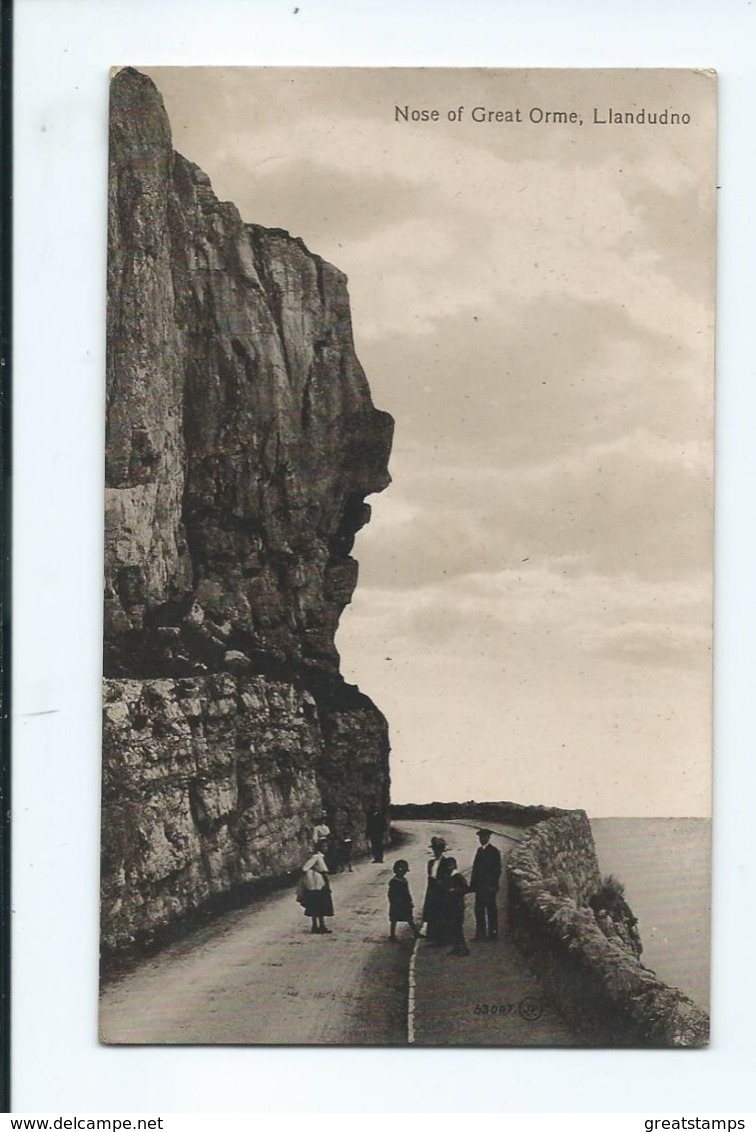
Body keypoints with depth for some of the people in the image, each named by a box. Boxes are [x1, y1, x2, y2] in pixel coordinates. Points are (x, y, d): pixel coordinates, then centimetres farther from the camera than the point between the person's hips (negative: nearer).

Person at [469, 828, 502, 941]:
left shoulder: (493, 851, -4)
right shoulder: (480, 851, 16)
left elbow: (497, 870, -8)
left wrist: (493, 885, -15)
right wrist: (473, 885, 9)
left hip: (489, 886, -7)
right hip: (479, 885, 7)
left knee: (491, 910, -4)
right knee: (479, 910, 6)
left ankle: (492, 932, -1)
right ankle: (480, 933, 9)